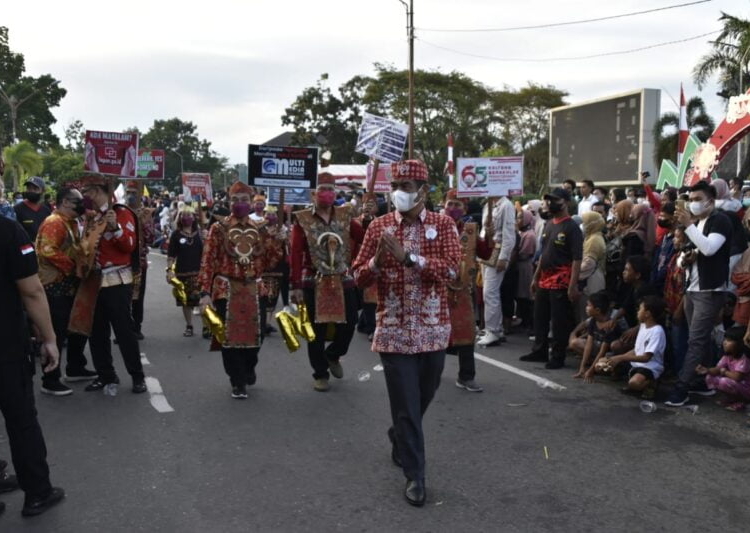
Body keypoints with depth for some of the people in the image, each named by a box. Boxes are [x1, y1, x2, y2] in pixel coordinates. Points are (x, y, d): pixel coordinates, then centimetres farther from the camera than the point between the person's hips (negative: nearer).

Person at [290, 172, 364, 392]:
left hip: (344, 281, 3)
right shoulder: (302, 219, -4)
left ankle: (333, 355, 34)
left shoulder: (345, 215, 4)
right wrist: (296, 286, -13)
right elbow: (296, 254, -8)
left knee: (348, 324, 4)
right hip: (314, 283, -2)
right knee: (317, 329, 4)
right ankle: (320, 374, 19)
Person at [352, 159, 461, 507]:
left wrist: (407, 256, -25)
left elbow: (451, 270, -16)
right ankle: (415, 475, 14)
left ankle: (399, 440, 46)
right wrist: (378, 260, -20)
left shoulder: (443, 225, -1)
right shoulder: (378, 226, 1)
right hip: (394, 331, -1)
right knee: (406, 406, 1)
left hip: (433, 330, 1)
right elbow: (360, 278, 1)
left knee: (423, 398, 18)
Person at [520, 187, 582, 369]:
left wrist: (573, 285, -22)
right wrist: (536, 277, 18)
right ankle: (539, 351, 27)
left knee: (559, 321, 0)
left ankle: (558, 357, 9)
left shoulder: (572, 227, -11)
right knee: (539, 318, 15)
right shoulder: (548, 225, 14)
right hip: (544, 280, 8)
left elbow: (577, 259, -16)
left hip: (561, 283, -8)